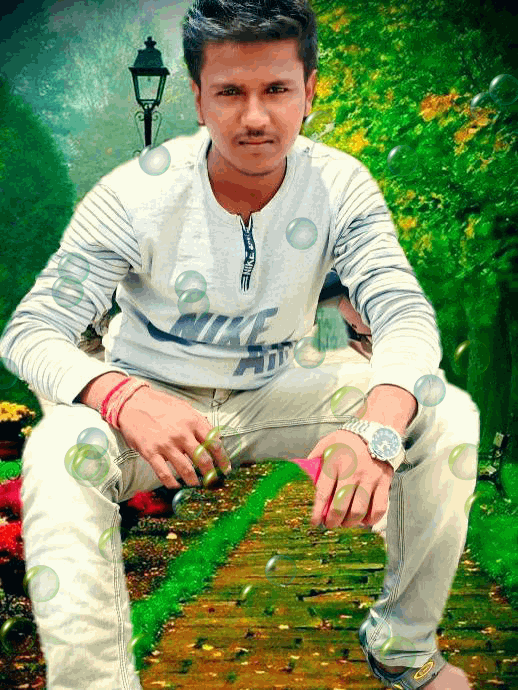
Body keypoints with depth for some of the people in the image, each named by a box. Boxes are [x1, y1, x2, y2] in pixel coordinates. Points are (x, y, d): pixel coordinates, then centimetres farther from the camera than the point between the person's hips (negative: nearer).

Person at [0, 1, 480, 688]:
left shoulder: (340, 185, -13)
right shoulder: (136, 194, -20)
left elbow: (405, 314, -21)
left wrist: (379, 428, -44)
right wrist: (123, 398, -43)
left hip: (278, 393, 2)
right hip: (157, 401, -2)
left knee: (449, 415, -18)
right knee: (57, 451, -34)